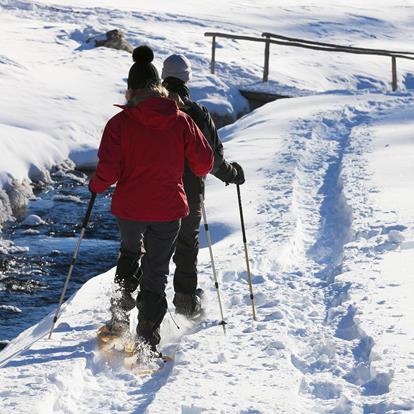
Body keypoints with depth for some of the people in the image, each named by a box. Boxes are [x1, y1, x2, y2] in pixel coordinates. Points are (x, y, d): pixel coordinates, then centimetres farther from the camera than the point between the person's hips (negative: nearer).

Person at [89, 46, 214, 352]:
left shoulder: (120, 123, -11)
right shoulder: (181, 121, -6)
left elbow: (108, 170, -14)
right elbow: (204, 162, 0)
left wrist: (96, 185, 7)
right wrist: (198, 174, 23)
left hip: (129, 207, 0)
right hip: (168, 209, 0)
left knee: (130, 252, 28)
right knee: (156, 272, 9)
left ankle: (120, 312, 18)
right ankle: (148, 337, 5)